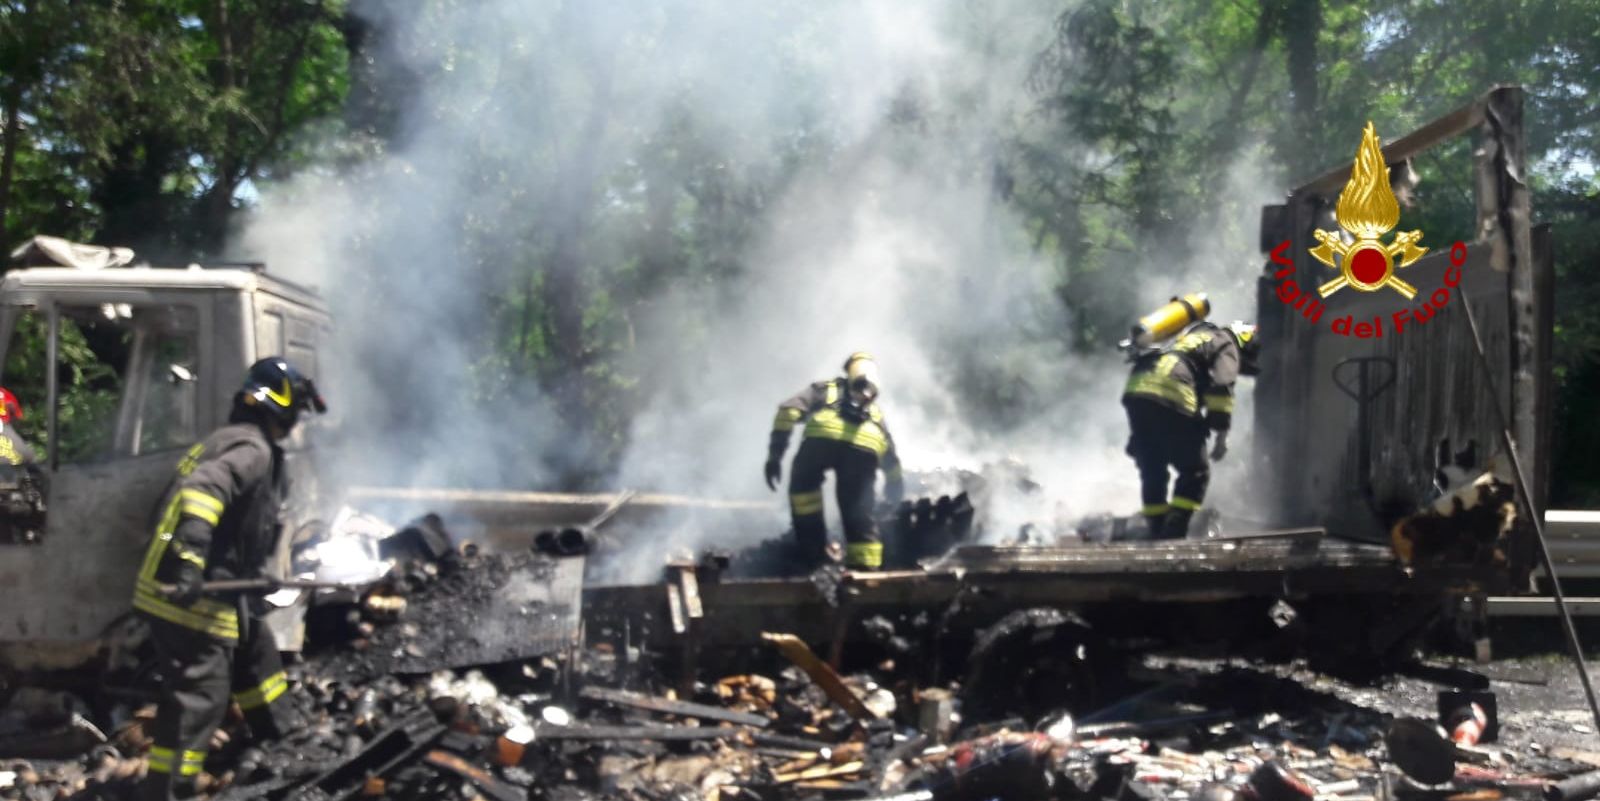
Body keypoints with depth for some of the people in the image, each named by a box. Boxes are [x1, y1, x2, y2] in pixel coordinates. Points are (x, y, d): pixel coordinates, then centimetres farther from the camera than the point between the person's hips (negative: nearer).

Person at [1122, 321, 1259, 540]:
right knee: (1196, 473, 2)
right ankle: (1174, 533, -6)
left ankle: (1156, 533, 17)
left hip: (1135, 391, 8)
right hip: (1171, 397, -8)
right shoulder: (1227, 345, 10)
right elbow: (1221, 386, -8)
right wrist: (1222, 434, -7)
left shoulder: (1196, 333, 35)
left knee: (1152, 472, 16)